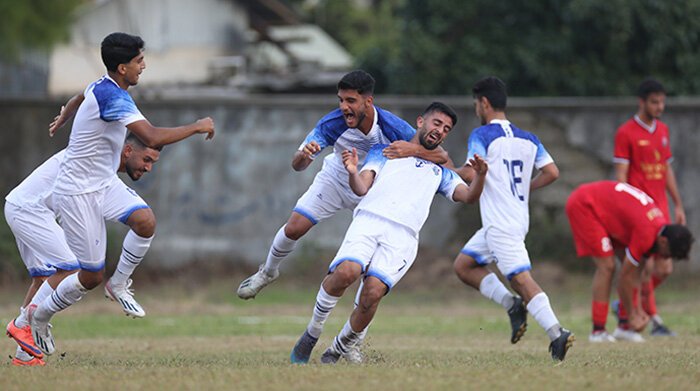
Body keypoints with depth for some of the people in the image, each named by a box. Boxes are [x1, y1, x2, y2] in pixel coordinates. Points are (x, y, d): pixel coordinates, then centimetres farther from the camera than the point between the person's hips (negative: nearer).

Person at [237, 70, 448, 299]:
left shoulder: (393, 127, -32)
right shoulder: (331, 124, -30)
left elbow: (441, 156, -29)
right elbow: (297, 166, -25)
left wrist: (412, 149, -50)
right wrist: (303, 155, -51)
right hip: (335, 180, 0)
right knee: (293, 229, -8)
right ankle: (268, 271, 24)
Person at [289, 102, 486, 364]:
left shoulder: (439, 172, 34)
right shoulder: (385, 152, 28)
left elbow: (468, 196, 18)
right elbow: (362, 188, 13)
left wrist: (480, 176, -3)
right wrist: (353, 173, -10)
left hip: (403, 236, 1)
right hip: (369, 220, -1)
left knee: (372, 294, -23)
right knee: (347, 272, -31)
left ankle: (337, 351, -2)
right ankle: (312, 333, -10)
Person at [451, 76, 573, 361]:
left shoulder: (481, 135, -7)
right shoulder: (527, 139, 13)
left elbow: (471, 174, -18)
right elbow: (552, 172, 7)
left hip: (500, 225, -8)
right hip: (519, 218, 8)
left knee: (521, 278, -15)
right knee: (463, 265, 17)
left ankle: (556, 332, -26)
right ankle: (512, 304, 5)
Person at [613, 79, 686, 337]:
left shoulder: (663, 130, 16)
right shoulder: (626, 133, -5)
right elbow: (621, 175, -8)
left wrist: (678, 205, 18)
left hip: (660, 209, 7)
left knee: (664, 268, 3)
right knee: (647, 266, -10)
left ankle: (626, 308, 19)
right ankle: (654, 321, -6)